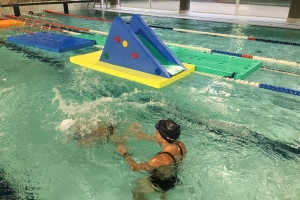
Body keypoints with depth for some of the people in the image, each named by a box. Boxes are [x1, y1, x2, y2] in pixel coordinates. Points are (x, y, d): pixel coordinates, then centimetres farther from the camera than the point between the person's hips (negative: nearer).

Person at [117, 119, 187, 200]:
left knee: (136, 192, 23)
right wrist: (140, 134, 2)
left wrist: (125, 153, -11)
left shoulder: (160, 160, -43)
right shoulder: (181, 145, -24)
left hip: (159, 185, -5)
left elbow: (135, 167, -25)